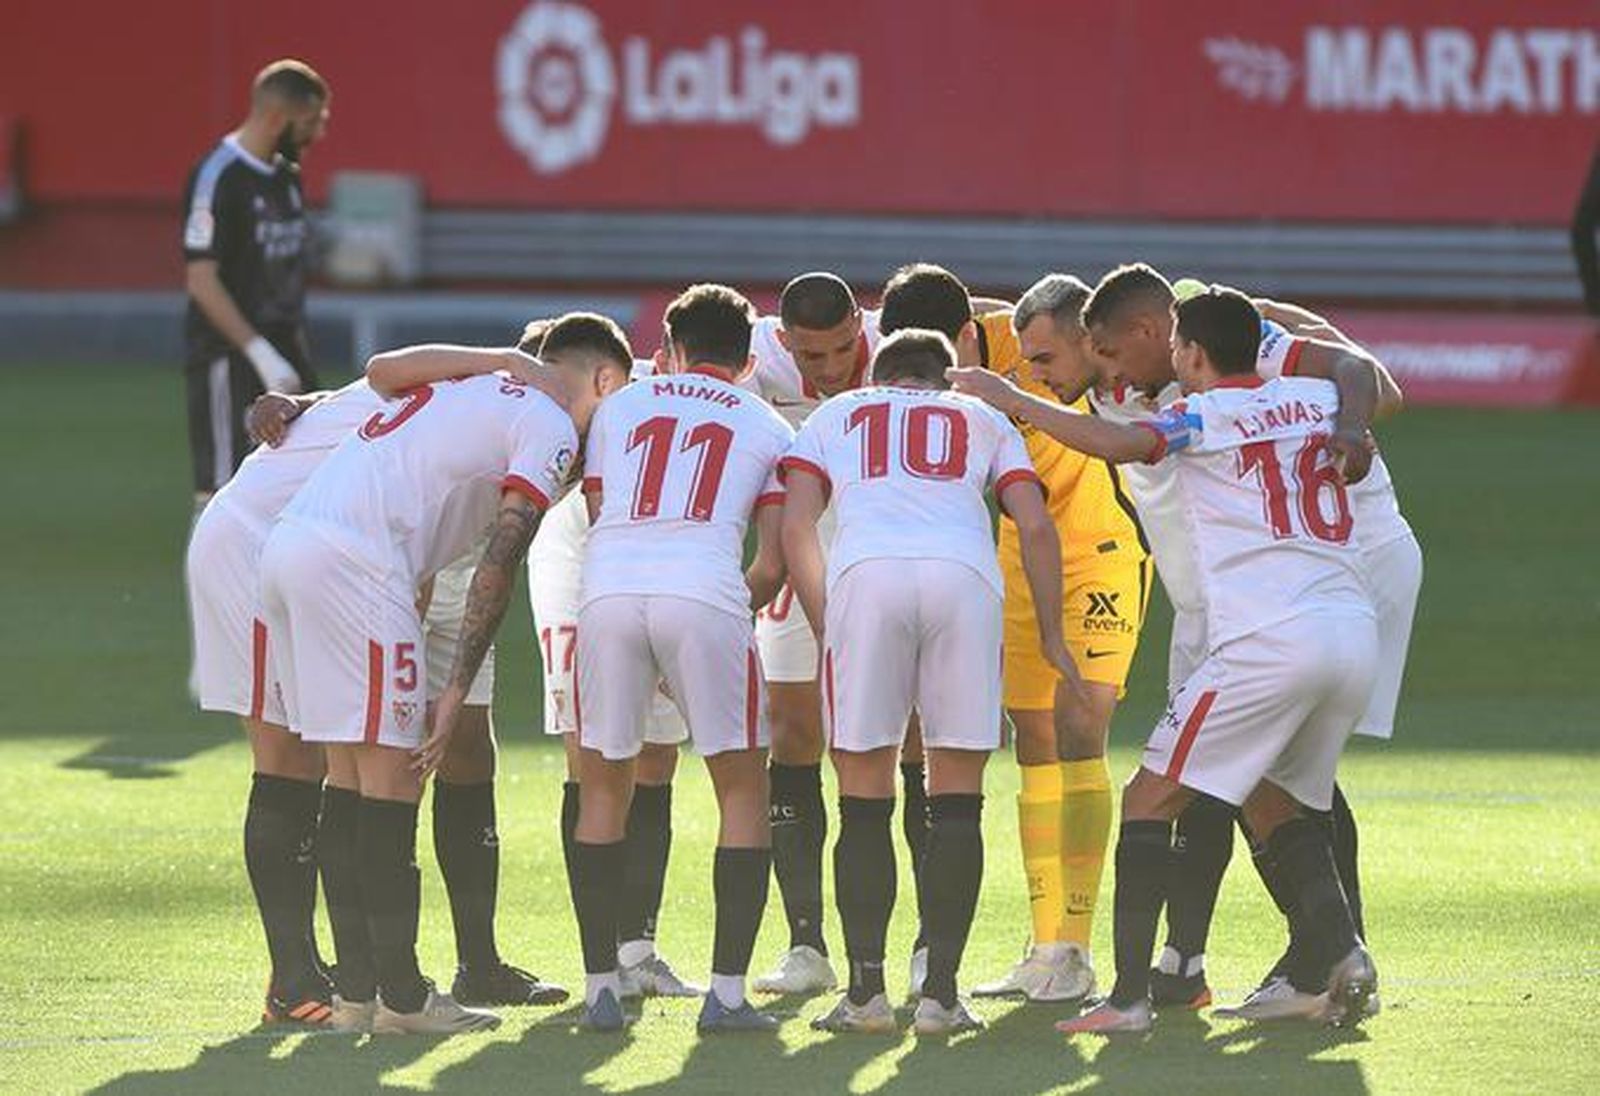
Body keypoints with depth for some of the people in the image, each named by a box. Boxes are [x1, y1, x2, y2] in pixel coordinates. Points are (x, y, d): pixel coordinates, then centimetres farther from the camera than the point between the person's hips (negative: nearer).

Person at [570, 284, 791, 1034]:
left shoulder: (618, 408, 24)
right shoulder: (768, 429, 21)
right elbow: (773, 565, 14)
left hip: (609, 589, 1)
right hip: (705, 592, -1)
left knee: (603, 787, 16)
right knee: (742, 790, 12)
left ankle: (600, 989, 13)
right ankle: (727, 993, 4)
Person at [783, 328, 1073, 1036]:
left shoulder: (835, 416, 30)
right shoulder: (984, 421, 31)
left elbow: (795, 530, 17)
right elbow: (1036, 529, 18)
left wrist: (826, 628, 26)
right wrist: (1051, 636, 25)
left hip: (864, 577, 0)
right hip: (964, 575, 0)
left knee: (865, 803, 7)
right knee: (956, 803, 7)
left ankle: (866, 990, 2)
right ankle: (940, 993, 3)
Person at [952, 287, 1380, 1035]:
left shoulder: (1207, 415, 0)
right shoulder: (1316, 398, 17)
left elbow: (1119, 443, -17)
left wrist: (1007, 399, -8)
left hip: (1271, 640, -7)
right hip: (1355, 633, 7)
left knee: (1150, 800, 2)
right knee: (1272, 805, 22)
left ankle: (1129, 996, -5)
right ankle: (1340, 952, 0)